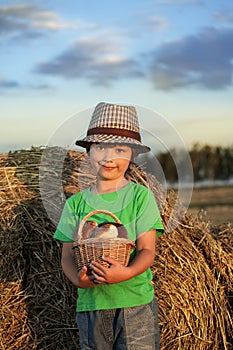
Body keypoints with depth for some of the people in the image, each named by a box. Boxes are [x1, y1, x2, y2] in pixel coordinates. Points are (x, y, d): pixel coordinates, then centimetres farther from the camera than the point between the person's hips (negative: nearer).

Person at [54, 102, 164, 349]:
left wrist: (126, 273, -26)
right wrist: (77, 279, -18)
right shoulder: (75, 203, 7)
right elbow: (67, 255, 4)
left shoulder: (141, 196, -1)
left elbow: (147, 250, -6)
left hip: (136, 302, -2)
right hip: (89, 303, 3)